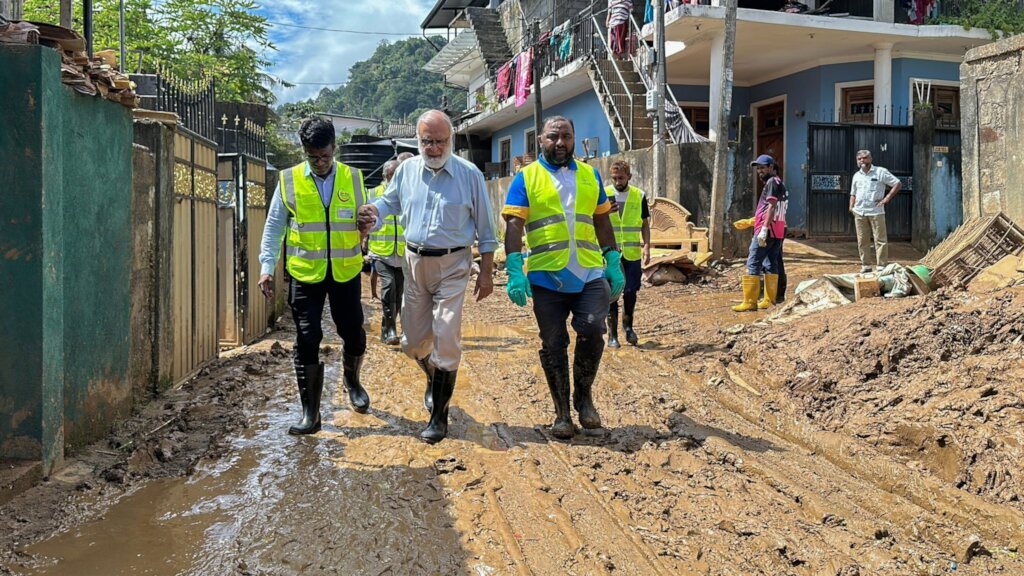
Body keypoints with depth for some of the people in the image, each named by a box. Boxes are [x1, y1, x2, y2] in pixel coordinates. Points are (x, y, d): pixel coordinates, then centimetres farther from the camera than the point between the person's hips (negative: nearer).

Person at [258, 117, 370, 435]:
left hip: (345, 271, 1)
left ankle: (352, 382, 41)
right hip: (305, 273, -1)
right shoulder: (289, 180, -1)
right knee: (307, 341, -1)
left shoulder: (352, 178, 3)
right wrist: (266, 267, -6)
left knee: (353, 334, 10)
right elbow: (273, 228, 3)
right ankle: (310, 412, 8)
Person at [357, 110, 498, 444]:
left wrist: (486, 273, -1)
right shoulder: (406, 170, 3)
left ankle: (439, 415, 7)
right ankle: (434, 378, 44)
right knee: (413, 341, 10)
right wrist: (373, 215, -5)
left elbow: (485, 228, 0)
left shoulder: (469, 175, -6)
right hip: (414, 262, 4)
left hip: (452, 265, -4)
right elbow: (388, 203, 19)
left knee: (446, 341, -7)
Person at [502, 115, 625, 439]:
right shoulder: (526, 178, 4)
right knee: (553, 346, 4)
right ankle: (562, 413, 18)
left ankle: (584, 395, 10)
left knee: (592, 331, -15)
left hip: (590, 275, 2)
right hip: (547, 277, -2)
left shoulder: (589, 175, 15)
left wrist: (613, 262, 12)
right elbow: (514, 225, -4)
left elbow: (602, 221, 19)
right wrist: (514, 270, -15)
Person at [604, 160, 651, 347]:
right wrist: (604, 213, -21)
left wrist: (647, 246, -4)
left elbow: (645, 224, 9)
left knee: (630, 291, 5)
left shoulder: (639, 196, 5)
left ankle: (628, 326, 28)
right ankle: (612, 334, 7)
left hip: (632, 254, 1)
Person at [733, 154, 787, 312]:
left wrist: (764, 229, -25)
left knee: (753, 264, -9)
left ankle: (750, 302, -11)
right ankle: (769, 300, 9)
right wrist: (748, 222, 24)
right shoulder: (778, 183, 24)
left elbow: (771, 206, -18)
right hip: (777, 232, 10)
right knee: (772, 265, 8)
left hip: (767, 231, -10)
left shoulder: (772, 182, -6)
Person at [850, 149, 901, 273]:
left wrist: (887, 198, -8)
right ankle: (865, 265, 14)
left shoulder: (881, 172, 0)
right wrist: (851, 207, 7)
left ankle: (881, 266, -3)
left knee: (880, 240, -5)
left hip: (876, 212, -4)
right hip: (859, 212, 5)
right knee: (862, 241, 7)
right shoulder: (856, 175, 15)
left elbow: (898, 184, 0)